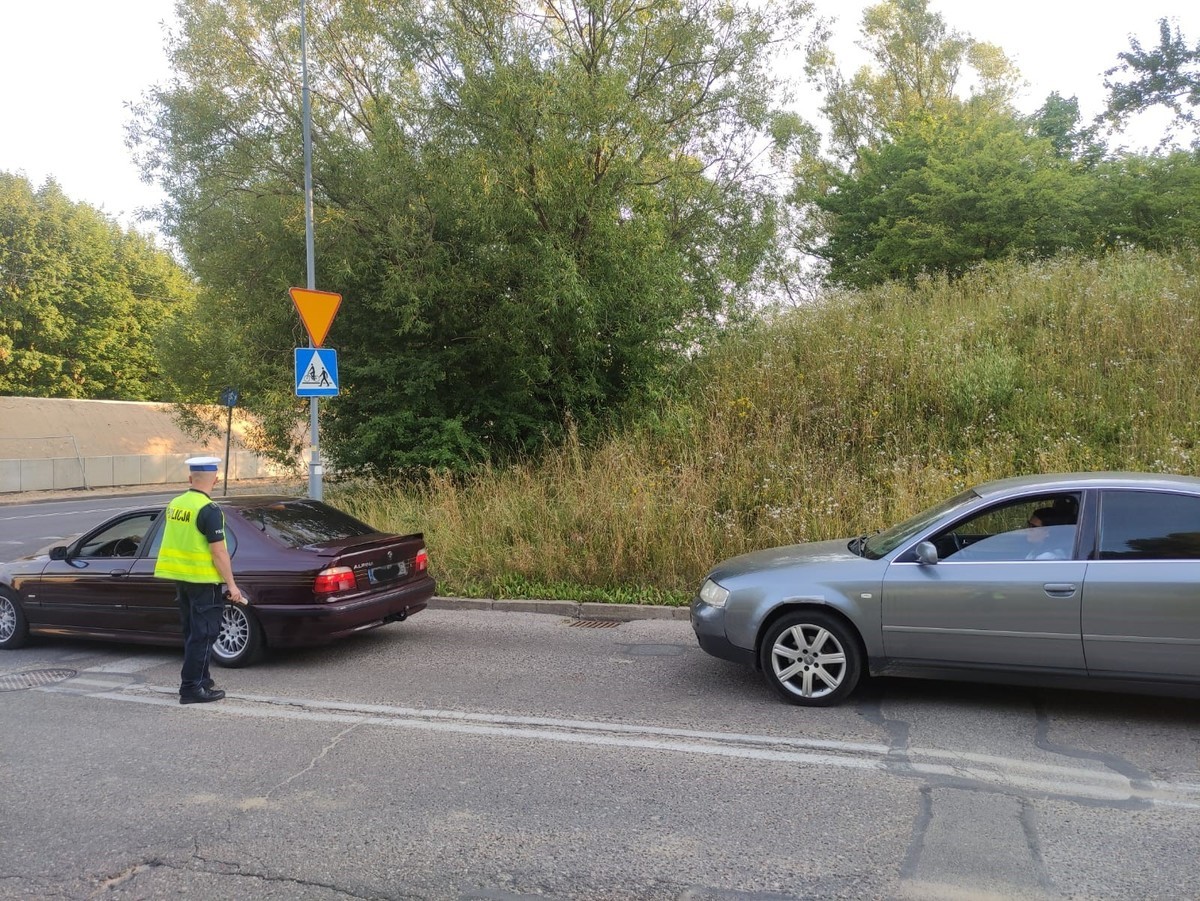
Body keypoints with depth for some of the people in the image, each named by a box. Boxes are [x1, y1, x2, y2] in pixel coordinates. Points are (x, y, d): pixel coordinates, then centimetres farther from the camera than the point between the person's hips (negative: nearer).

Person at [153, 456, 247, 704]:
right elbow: (218, 551, -19)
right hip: (203, 580, -8)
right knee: (203, 635, -1)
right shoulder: (209, 510, -18)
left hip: (180, 578, 8)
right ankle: (192, 688, 1)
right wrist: (231, 584, -13)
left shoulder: (175, 505, 8)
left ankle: (200, 680, 27)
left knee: (193, 632, 17)